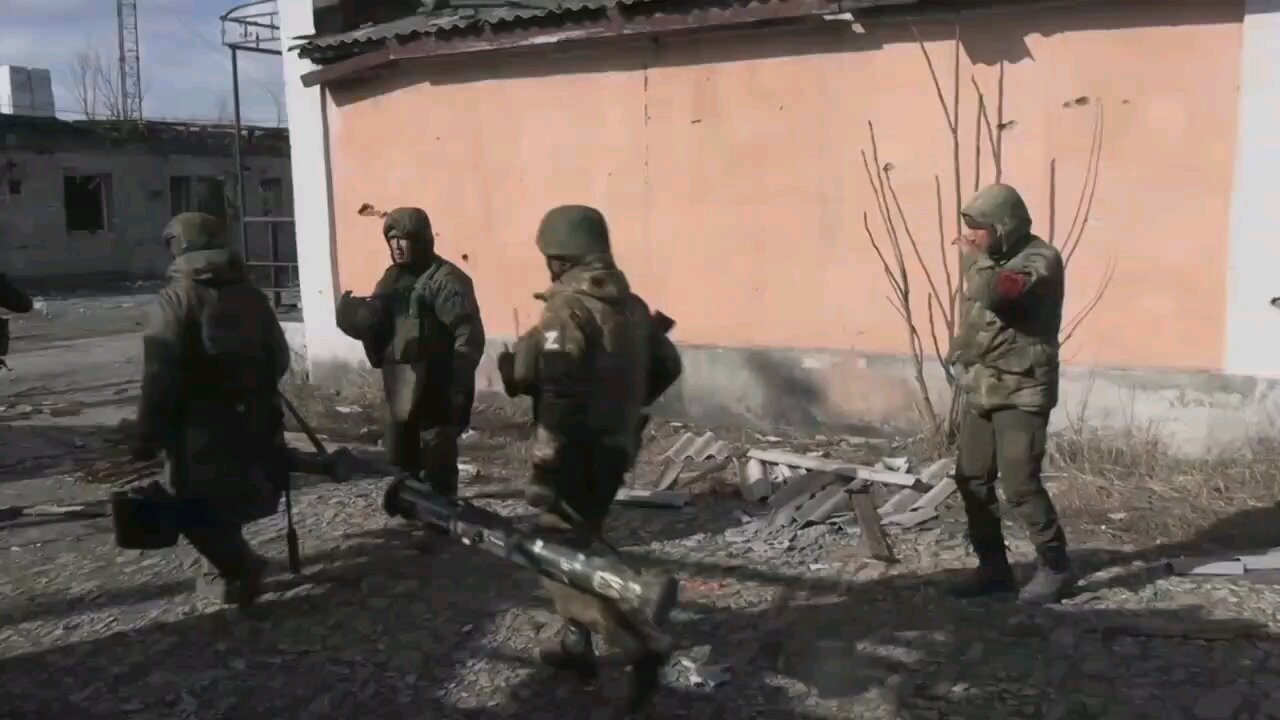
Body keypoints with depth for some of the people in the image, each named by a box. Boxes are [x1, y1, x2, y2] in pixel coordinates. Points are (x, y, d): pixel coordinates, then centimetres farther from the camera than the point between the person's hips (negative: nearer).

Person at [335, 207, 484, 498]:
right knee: (400, 464, 17)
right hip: (401, 392, 8)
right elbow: (375, 326, 18)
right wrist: (356, 318, -5)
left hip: (435, 393, -8)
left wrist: (457, 386, -21)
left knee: (437, 467, 0)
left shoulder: (445, 279, -13)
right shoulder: (392, 278, 13)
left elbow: (469, 335, -18)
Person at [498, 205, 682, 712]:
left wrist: (511, 363, -10)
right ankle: (576, 644, 29)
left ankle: (639, 648, -11)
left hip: (571, 452, -9)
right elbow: (667, 366, 15)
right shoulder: (631, 304, 8)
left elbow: (537, 369, -32)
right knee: (576, 544, 22)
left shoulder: (569, 307, -18)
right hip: (614, 446, 9)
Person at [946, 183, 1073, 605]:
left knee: (1020, 486, -10)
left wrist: (972, 255, -18)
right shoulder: (993, 259, 11)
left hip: (1022, 393, -8)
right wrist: (962, 355, 14)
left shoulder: (1040, 260, -15)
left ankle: (1055, 567, 8)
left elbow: (996, 292, -33)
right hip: (981, 390, 8)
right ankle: (993, 566, 19)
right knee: (971, 479, 8)